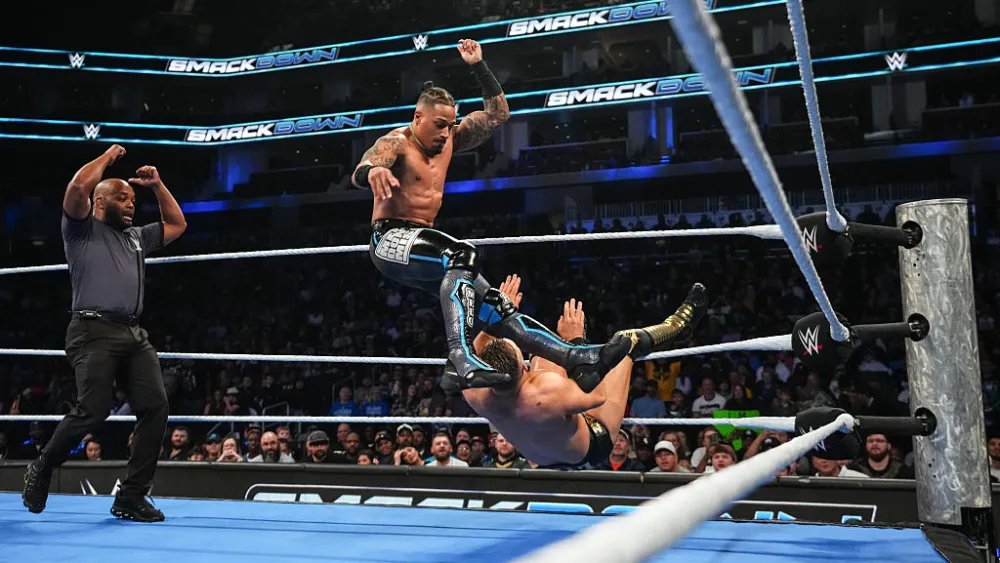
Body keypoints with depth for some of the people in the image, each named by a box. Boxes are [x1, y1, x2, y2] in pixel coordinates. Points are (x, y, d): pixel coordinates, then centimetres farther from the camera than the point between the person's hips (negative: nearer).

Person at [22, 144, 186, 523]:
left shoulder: (136, 237, 28)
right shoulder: (82, 230, 9)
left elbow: (177, 225, 37)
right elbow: (79, 186, -8)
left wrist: (157, 185, 29)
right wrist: (108, 156, 7)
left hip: (135, 335, 6)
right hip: (94, 331, -6)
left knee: (155, 407, -9)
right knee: (93, 410, -17)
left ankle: (130, 497, -3)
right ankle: (41, 470, 11)